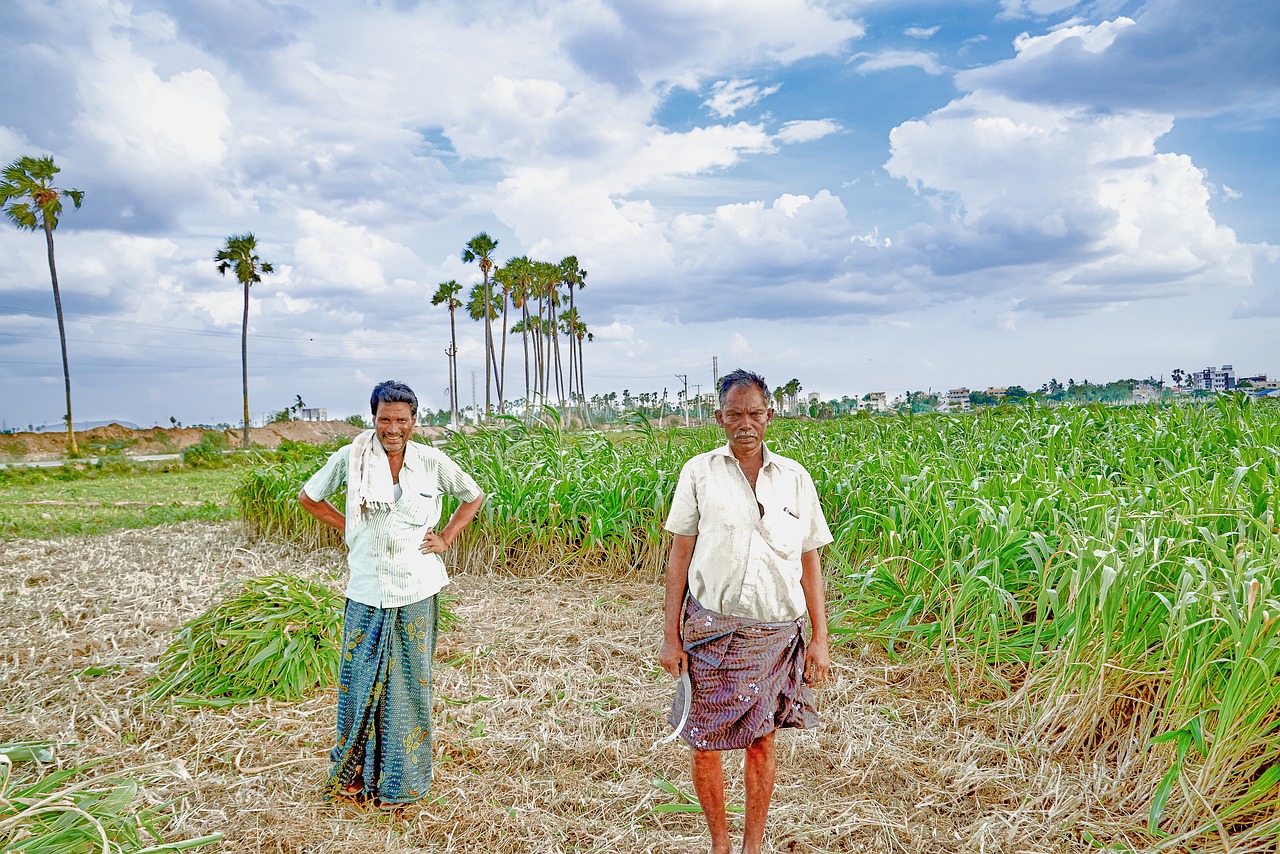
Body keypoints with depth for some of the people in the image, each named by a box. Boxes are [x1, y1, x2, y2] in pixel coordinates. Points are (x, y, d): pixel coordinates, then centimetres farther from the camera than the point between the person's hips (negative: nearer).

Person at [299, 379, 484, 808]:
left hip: (416, 591, 0)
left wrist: (446, 537, 2)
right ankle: (356, 771, 27)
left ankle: (400, 780, 24)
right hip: (366, 591, 0)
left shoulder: (432, 461, -3)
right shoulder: (351, 457, -3)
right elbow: (308, 495, 11)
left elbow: (474, 496, 12)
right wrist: (347, 527, 2)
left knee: (409, 683, 9)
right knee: (361, 679, 8)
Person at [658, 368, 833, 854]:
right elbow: (680, 555, 1)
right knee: (704, 745, 6)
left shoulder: (796, 478, 4)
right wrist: (671, 635, -2)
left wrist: (820, 639, 5)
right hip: (711, 631, -1)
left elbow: (810, 563, 8)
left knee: (761, 744, 9)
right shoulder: (699, 472, 0)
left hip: (775, 636, 1)